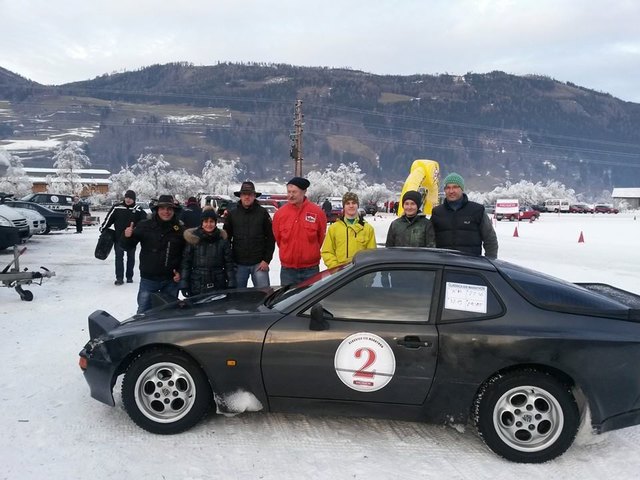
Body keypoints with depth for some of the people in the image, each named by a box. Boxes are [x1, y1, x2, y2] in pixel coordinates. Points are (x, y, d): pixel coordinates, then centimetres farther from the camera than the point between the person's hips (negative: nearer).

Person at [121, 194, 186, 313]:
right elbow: (127, 246, 0)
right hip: (148, 279, -1)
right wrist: (127, 237, -21)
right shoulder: (145, 226, -4)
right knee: (144, 312, 5)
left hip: (171, 281, 1)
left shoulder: (180, 229, -1)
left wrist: (180, 272, -5)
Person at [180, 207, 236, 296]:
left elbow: (229, 263, 4)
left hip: (219, 287, 1)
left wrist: (231, 285, -1)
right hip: (197, 289, -1)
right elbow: (186, 263, 0)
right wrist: (184, 285, -5)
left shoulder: (222, 239, 3)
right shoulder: (194, 239, -1)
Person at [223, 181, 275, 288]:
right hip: (238, 264, 2)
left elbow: (271, 238, 1)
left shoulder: (262, 213, 1)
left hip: (259, 263, -2)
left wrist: (266, 260, -5)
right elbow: (226, 238, 10)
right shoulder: (232, 214, 6)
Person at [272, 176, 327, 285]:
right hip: (287, 269, 1)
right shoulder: (280, 213, -3)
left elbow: (322, 237, 6)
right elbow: (277, 238, 9)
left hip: (310, 269, -1)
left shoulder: (317, 212, -6)